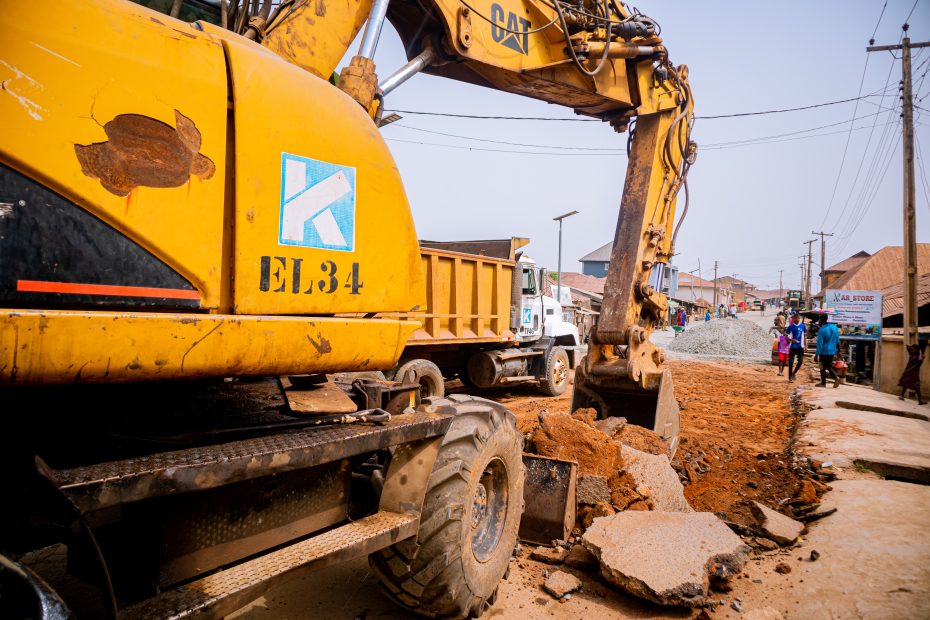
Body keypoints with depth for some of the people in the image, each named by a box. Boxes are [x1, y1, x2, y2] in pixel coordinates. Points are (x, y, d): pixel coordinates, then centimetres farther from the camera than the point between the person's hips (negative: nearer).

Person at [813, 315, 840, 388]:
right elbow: (837, 340, 13)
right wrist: (837, 350, 23)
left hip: (824, 352, -6)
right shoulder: (834, 327, 4)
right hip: (832, 351, 6)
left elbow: (819, 343, -18)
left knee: (823, 367, 7)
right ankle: (836, 377, -6)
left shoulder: (821, 330, -17)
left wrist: (816, 355, -15)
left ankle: (823, 383, 12)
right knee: (829, 366, 17)